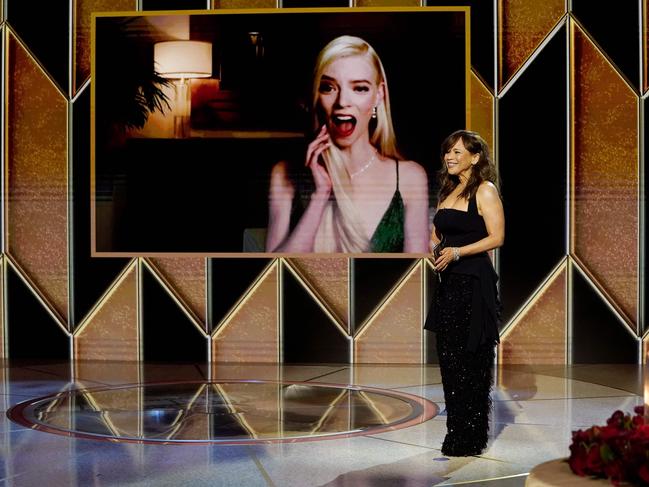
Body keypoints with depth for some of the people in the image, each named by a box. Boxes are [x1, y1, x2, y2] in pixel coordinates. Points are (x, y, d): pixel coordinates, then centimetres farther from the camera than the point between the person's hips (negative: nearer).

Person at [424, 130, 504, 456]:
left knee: (470, 362, -4)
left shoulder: (485, 190, -6)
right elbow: (436, 235, 24)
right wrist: (434, 248, 1)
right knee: (449, 361, 9)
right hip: (448, 282, 8)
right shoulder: (448, 190, 18)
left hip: (474, 282, -8)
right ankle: (455, 434, 18)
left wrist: (457, 252, -21)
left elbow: (497, 237, -13)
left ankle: (470, 440, 3)